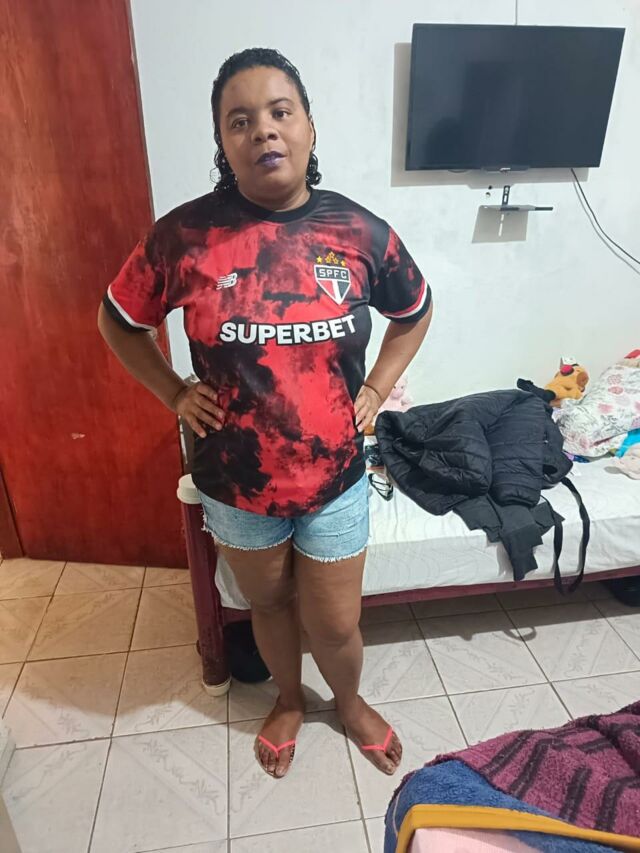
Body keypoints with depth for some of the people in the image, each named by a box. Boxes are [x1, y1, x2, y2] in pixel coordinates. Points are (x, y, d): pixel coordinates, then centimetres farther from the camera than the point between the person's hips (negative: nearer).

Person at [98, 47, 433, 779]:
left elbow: (415, 313, 10)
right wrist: (176, 394, -4)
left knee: (334, 624, 16)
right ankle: (289, 700, 56)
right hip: (236, 482, 1)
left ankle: (349, 700, 52)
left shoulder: (363, 234, -9)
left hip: (336, 478, 0)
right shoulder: (184, 235, -11)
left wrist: (374, 391, 1)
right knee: (269, 603, 24)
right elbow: (117, 320, 5)